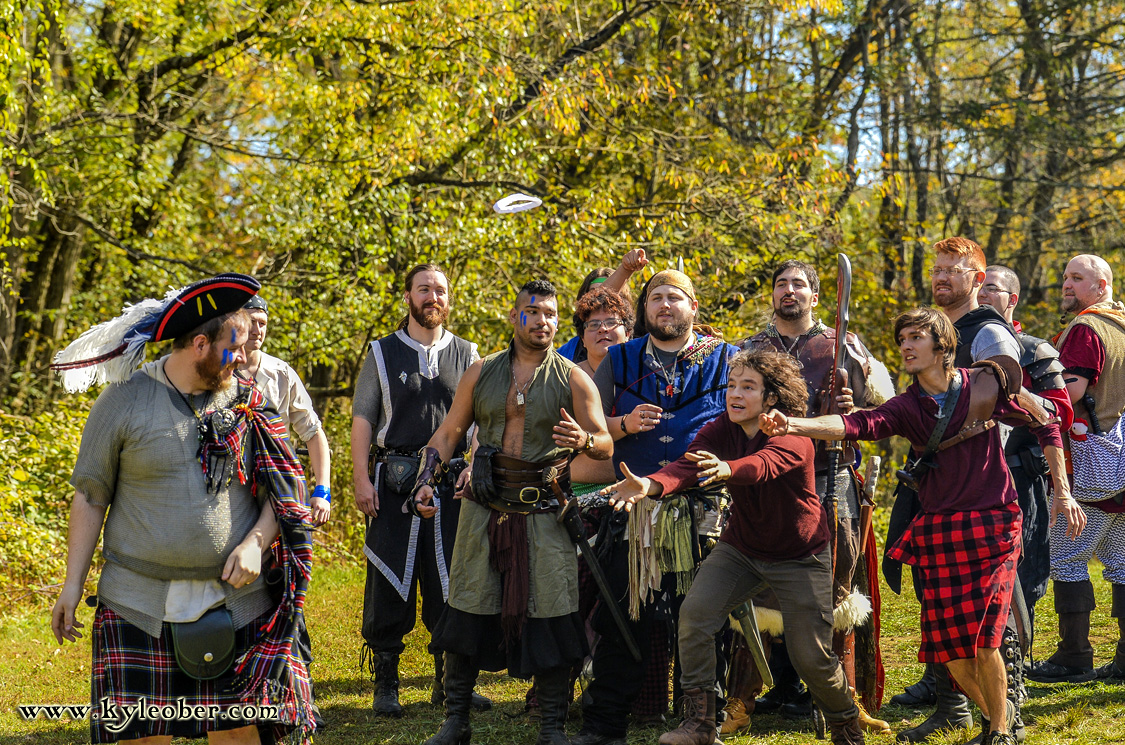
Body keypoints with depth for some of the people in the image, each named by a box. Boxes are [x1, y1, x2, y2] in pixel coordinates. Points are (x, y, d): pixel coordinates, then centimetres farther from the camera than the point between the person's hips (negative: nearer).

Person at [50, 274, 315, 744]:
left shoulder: (246, 403, 5)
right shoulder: (125, 400, -2)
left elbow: (282, 491, 9)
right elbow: (91, 495, 2)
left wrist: (256, 543, -9)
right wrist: (73, 584, 1)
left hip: (233, 600, 2)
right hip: (139, 604, -2)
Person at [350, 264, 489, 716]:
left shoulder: (466, 355, 12)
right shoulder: (382, 353, 7)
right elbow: (362, 419, 4)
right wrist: (361, 479, -6)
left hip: (451, 484, 2)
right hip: (394, 482, -1)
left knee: (451, 585, 3)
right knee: (389, 583, -1)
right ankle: (385, 686, 6)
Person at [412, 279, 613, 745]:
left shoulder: (573, 379, 3)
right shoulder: (481, 373, 9)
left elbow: (606, 445, -1)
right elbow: (449, 433, 13)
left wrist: (584, 440, -24)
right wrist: (426, 480, -2)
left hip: (545, 513, -1)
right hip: (484, 509, 2)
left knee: (549, 615, -4)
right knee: (467, 611, 2)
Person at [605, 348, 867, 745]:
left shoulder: (794, 439, -24)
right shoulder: (719, 431, -10)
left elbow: (763, 465, -47)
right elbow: (686, 465, -30)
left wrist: (725, 470, -69)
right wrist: (649, 486, -52)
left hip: (800, 556, -4)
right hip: (741, 548, 4)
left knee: (812, 656, -3)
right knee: (694, 613, -18)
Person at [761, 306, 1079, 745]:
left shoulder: (986, 385, -1)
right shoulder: (907, 407, 2)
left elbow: (1046, 427, 11)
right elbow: (860, 425, -18)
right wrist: (794, 425, -35)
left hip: (992, 526, -3)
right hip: (938, 532, 3)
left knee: (982, 638, -11)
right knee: (949, 646, -1)